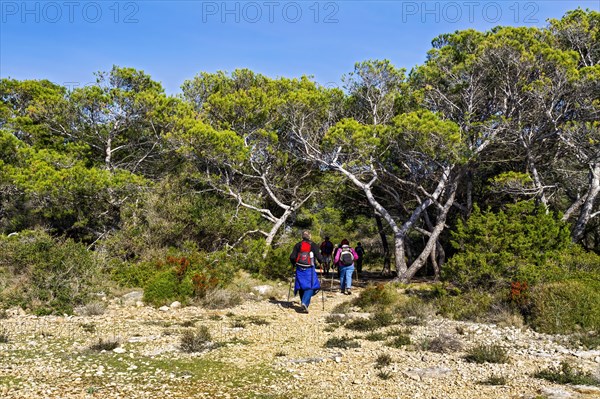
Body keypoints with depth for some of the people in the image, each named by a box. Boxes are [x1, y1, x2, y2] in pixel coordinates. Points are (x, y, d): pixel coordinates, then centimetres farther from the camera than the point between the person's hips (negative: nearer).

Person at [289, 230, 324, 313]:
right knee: (310, 286, -2)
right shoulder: (313, 245, -2)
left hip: (300, 268, 3)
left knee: (301, 287, 12)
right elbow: (318, 256, -6)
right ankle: (305, 302, -21)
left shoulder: (297, 245, 6)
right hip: (309, 269, -3)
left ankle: (304, 303, 18)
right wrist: (321, 262, 14)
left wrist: (294, 264, 19)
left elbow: (292, 257, 1)